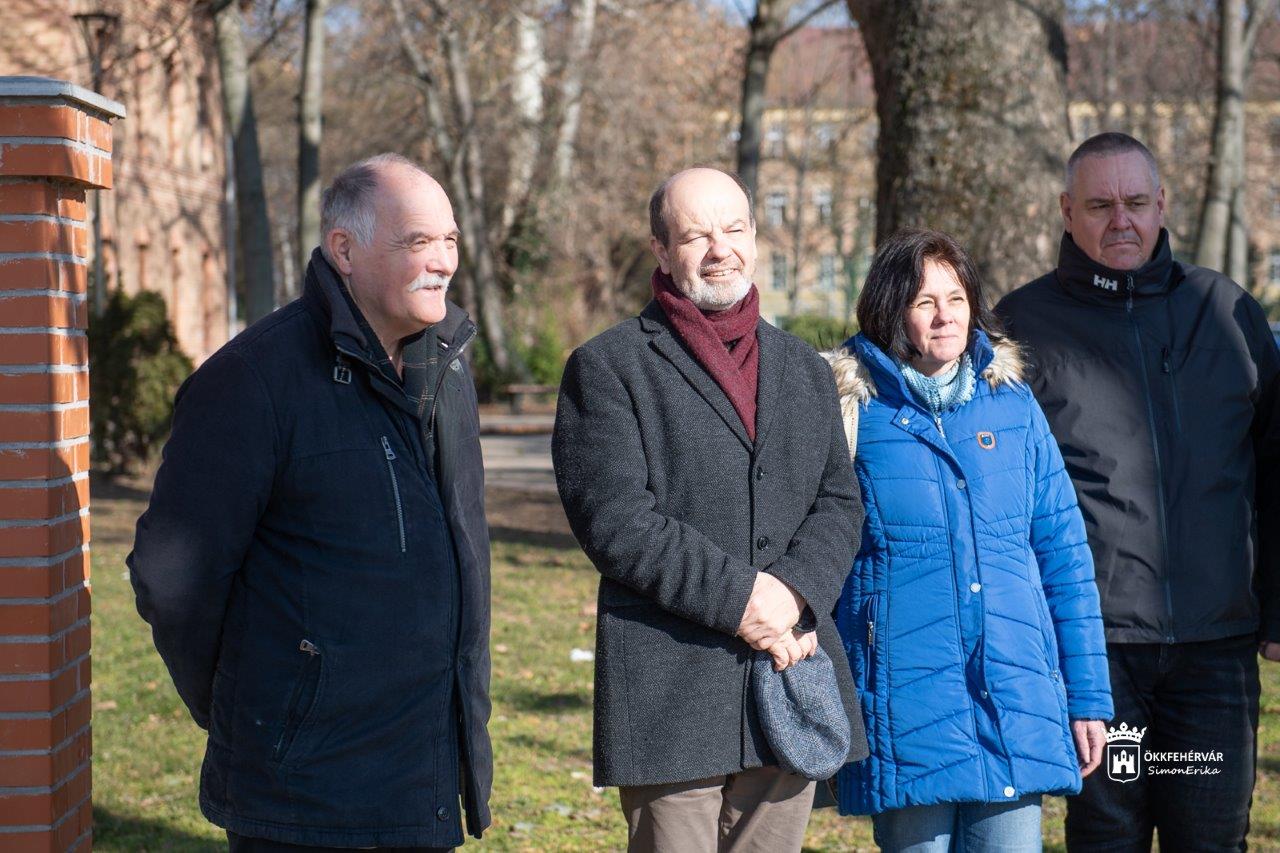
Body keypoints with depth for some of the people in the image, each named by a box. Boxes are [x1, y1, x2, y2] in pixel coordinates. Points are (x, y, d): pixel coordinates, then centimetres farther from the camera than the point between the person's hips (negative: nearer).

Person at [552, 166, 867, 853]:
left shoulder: (805, 371, 19)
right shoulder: (608, 368, 0)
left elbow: (839, 502, 11)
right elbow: (613, 518, -10)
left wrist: (796, 595, -9)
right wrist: (738, 597, -16)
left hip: (792, 676, 5)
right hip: (670, 687, -5)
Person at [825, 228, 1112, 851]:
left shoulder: (1013, 407, 9)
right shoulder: (853, 413, 1)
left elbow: (1064, 554, 11)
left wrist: (1087, 697, 8)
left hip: (1016, 703, 3)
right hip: (906, 709, -3)